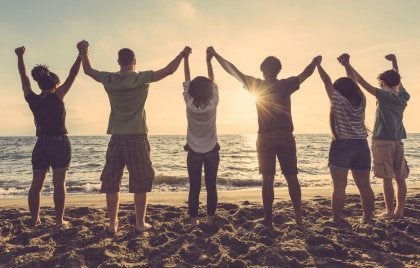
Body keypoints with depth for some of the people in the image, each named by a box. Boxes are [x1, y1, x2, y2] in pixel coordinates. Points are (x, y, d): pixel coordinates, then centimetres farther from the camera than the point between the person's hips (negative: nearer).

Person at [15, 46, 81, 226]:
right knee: (59, 183, -1)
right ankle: (59, 220, 3)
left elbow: (24, 78, 15)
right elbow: (72, 75, -9)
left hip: (41, 144, 4)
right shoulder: (57, 97, -9)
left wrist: (20, 57, 26)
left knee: (36, 184, 9)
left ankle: (35, 220, 14)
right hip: (60, 143, -4)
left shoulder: (32, 99, 2)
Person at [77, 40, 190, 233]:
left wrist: (84, 52, 36)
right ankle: (140, 223, 10)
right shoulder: (142, 78, -5)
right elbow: (169, 70, 0)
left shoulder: (109, 79, 3)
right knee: (140, 183, 6)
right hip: (136, 137, -3)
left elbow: (88, 70, 20)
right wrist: (182, 54, 15)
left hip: (116, 137, 3)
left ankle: (112, 224, 15)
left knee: (111, 183, 10)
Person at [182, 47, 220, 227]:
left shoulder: (189, 104, -14)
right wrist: (209, 61, 8)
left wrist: (185, 59, 6)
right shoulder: (213, 103, -14)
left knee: (194, 188, 4)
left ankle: (193, 220, 7)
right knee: (211, 187, 7)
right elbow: (213, 82, 1)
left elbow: (187, 81, -2)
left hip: (194, 152, 0)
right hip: (212, 151, 0)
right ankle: (210, 219, 10)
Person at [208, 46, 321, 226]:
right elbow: (305, 74, 18)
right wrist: (315, 61, 37)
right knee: (292, 177, 8)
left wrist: (215, 54, 14)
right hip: (286, 137, 1)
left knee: (267, 179, 1)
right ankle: (298, 216, 8)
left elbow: (232, 70, 5)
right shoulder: (286, 85, 3)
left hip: (266, 137, -1)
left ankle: (268, 218, 3)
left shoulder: (257, 85, 1)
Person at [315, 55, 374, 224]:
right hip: (361, 145, 5)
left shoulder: (338, 100, -6)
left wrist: (318, 64, 16)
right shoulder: (361, 100, 6)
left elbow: (327, 81, 3)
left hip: (341, 145, -5)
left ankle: (337, 220, -2)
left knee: (339, 187, -4)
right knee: (364, 186, 10)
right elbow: (353, 82, 20)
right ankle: (368, 218, 17)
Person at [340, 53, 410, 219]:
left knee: (387, 178, -4)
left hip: (382, 141, -6)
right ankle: (400, 210, 13)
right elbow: (398, 81, 26)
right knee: (400, 178, 8)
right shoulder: (403, 97, 8)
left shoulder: (383, 96, -9)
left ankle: (390, 212, -1)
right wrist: (394, 62, 35)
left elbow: (362, 82, -11)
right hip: (398, 140, 6)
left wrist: (348, 66, -7)